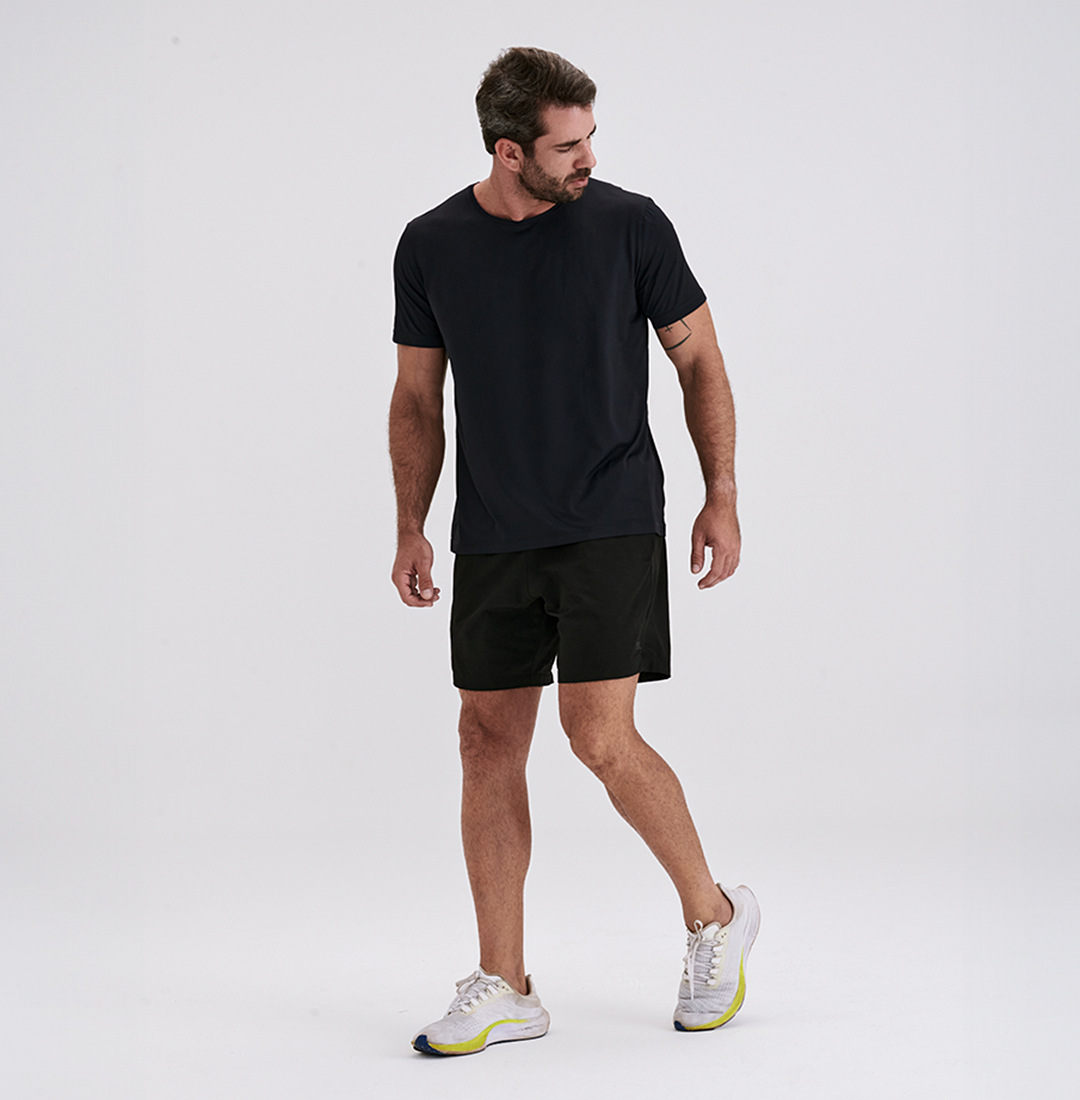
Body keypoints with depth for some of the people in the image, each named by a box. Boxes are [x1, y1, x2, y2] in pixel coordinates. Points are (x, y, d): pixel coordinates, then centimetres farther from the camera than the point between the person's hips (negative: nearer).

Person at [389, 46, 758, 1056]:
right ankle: (504, 990, 12)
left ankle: (713, 917, 12)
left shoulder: (628, 224, -4)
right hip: (492, 538, 4)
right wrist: (412, 528, 4)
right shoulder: (431, 246, 2)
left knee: (600, 737, -11)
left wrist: (721, 496, -3)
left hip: (610, 527, -3)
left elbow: (699, 360, 3)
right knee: (489, 742, 3)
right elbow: (418, 398, 11)